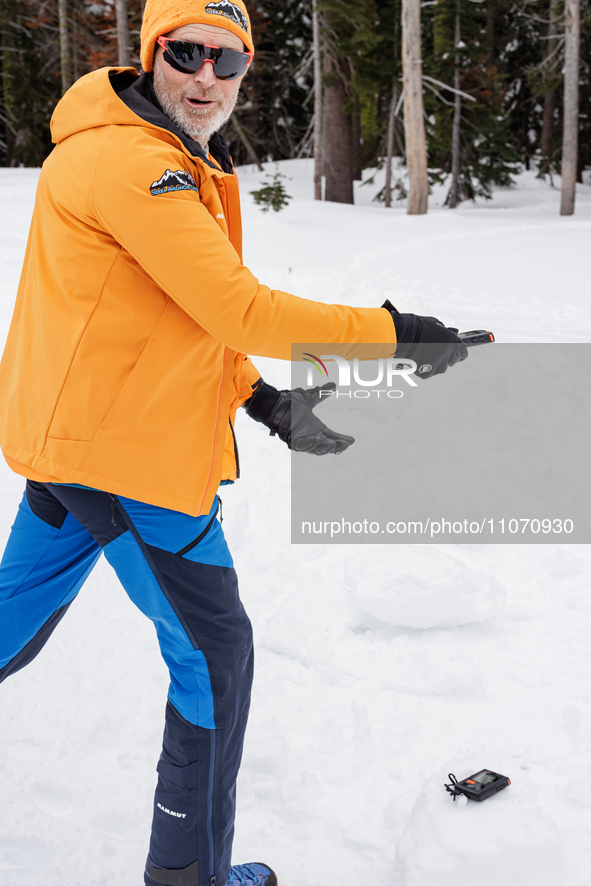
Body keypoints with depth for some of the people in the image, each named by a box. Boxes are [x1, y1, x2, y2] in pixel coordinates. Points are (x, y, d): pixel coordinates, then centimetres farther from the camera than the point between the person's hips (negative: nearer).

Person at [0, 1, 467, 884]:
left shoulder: (177, 165, 14)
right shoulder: (131, 162, -19)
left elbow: (176, 320, 15)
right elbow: (239, 310, -24)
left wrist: (266, 402, 3)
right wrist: (395, 331, -18)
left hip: (73, 436, 10)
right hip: (127, 451, -10)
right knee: (214, 648, 3)